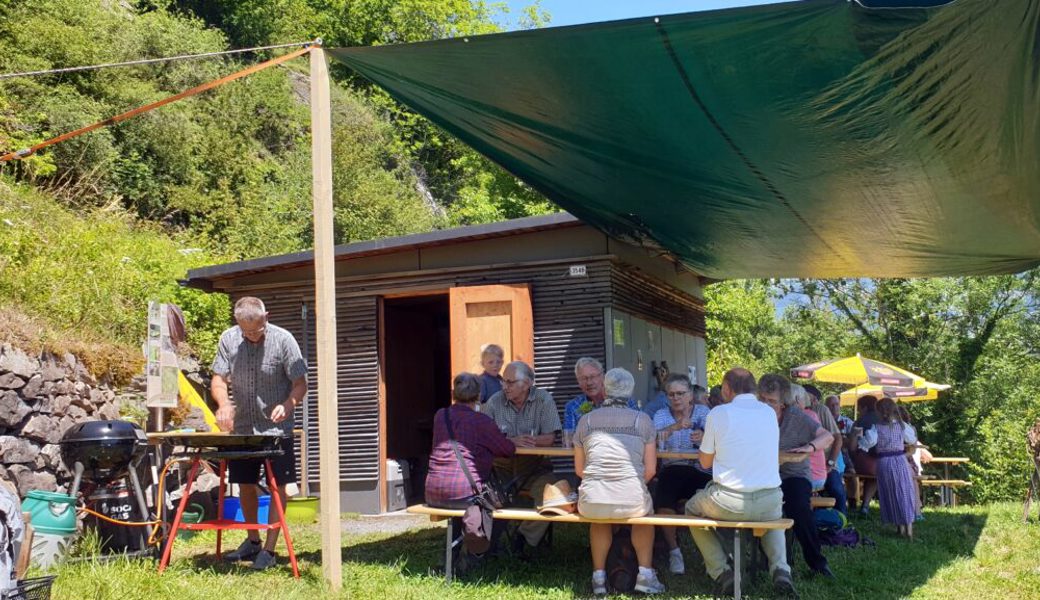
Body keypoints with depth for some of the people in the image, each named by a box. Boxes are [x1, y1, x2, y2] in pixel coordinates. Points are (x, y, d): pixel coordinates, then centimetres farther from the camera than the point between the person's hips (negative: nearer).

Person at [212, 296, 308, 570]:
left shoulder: (283, 340, -14)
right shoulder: (228, 339, -5)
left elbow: (300, 383, -10)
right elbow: (219, 378, -2)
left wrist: (288, 405, -30)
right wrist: (223, 403, -23)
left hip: (276, 428, -4)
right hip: (242, 427, 4)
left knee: (277, 486, -2)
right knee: (245, 484, 14)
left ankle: (269, 549, 6)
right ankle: (252, 540, 31)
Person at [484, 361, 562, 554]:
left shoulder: (543, 400, -4)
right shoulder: (495, 401, 0)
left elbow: (549, 438, -13)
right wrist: (511, 441, -23)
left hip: (534, 467, -1)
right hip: (501, 466, 1)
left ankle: (527, 537, -8)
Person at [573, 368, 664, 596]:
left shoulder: (586, 420, 8)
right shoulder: (642, 420, 4)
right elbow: (650, 470, 4)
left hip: (591, 504, 1)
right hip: (631, 503, -1)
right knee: (645, 510, 35)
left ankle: (599, 576, 36)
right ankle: (645, 575, 28)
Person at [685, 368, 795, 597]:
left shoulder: (719, 413, -5)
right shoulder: (770, 413, 7)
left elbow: (705, 461, 3)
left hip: (729, 503, -4)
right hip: (770, 502, 4)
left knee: (692, 509, 28)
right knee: (774, 518, 39)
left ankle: (720, 572, 13)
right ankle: (780, 569, 13)